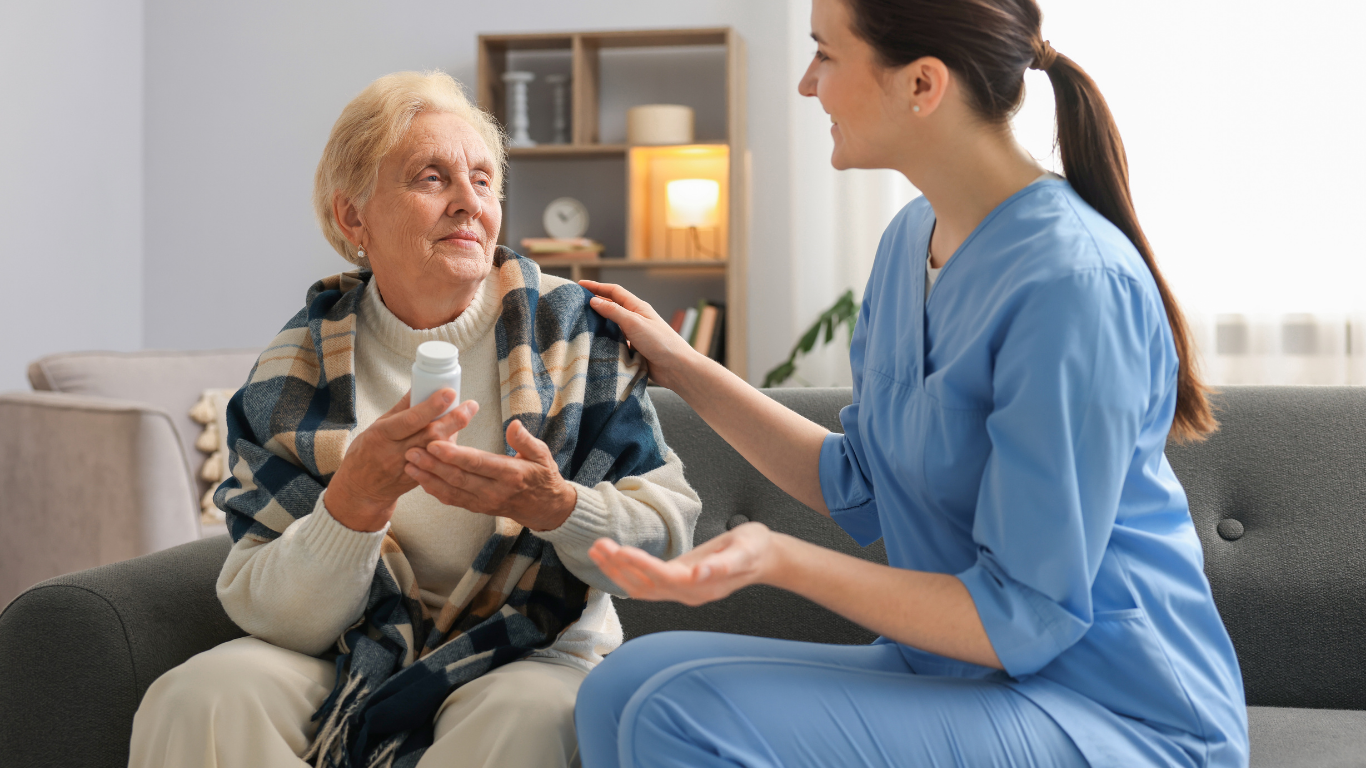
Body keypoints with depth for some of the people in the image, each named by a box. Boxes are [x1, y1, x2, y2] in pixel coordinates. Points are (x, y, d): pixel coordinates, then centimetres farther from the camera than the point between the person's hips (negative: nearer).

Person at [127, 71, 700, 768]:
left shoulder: (572, 328, -4)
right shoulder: (297, 370, -4)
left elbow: (669, 536, -6)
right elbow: (274, 617, -8)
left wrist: (555, 506, -27)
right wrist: (359, 496, -28)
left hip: (532, 652, 0)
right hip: (357, 655, 1)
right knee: (193, 703, -27)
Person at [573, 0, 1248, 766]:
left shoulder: (1072, 282, -23)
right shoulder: (913, 238, 6)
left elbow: (1024, 621, -20)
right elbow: (861, 488, 14)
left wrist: (779, 559, -29)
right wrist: (683, 369, 13)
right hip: (957, 673, 8)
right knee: (622, 690, -6)